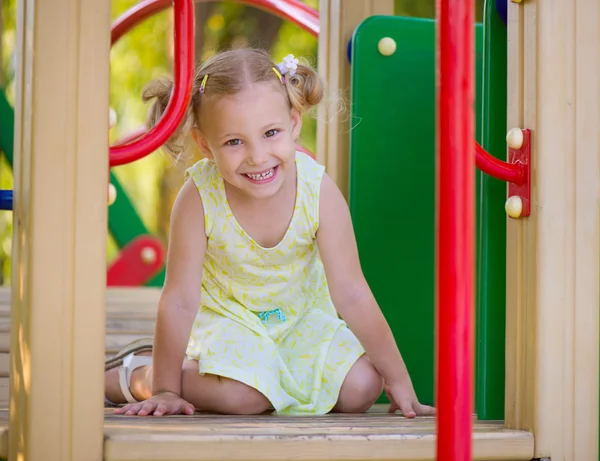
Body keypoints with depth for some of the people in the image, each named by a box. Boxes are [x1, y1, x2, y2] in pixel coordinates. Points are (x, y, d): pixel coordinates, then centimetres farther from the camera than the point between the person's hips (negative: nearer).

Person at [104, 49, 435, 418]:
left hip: (302, 315, 3)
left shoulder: (318, 190, -26)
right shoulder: (199, 198, -30)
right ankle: (134, 373, -2)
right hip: (226, 315, -3)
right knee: (240, 395, -29)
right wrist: (165, 389, -18)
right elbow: (179, 301, -22)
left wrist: (399, 382, -19)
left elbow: (351, 294, -20)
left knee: (360, 389, -14)